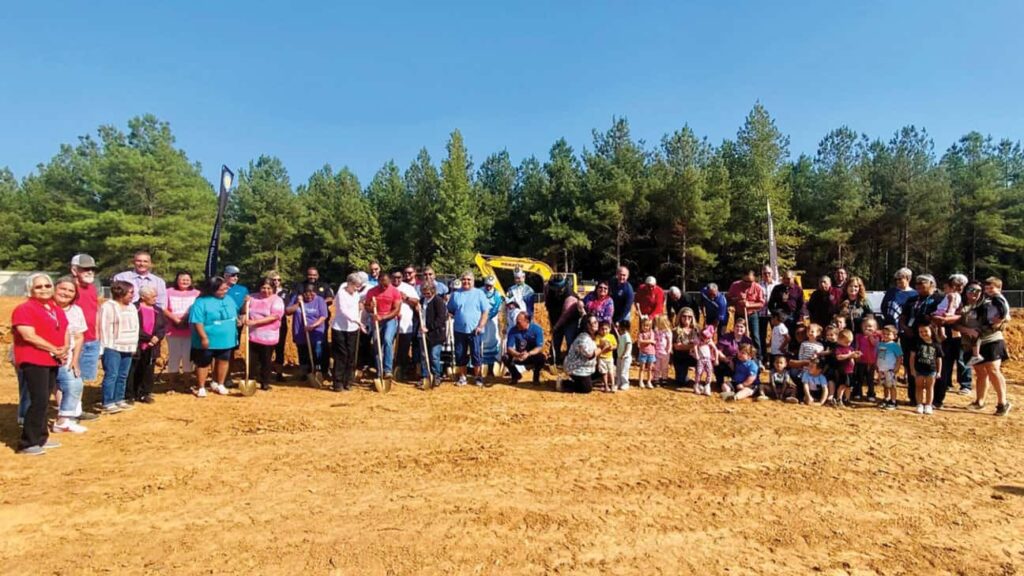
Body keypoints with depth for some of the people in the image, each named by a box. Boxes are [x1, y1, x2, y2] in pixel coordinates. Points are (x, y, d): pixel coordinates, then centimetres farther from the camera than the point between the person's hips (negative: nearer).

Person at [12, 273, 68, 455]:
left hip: (53, 361, 8)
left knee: (44, 401, 14)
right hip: (33, 361, -8)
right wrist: (54, 350, -14)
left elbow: (65, 331, 18)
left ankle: (40, 437, 23)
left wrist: (65, 348, -1)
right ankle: (27, 443, -3)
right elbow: (29, 336, -19)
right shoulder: (24, 309, -10)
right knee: (38, 401, -11)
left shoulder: (57, 309, 15)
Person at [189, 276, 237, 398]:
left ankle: (219, 384, 30)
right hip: (208, 340, -5)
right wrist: (204, 337, -21)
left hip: (226, 339, 6)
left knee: (224, 361, 14)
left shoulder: (229, 300, 6)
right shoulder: (202, 302, -14)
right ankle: (201, 387, 21)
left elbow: (235, 316, 19)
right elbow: (197, 321, -18)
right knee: (203, 364, 7)